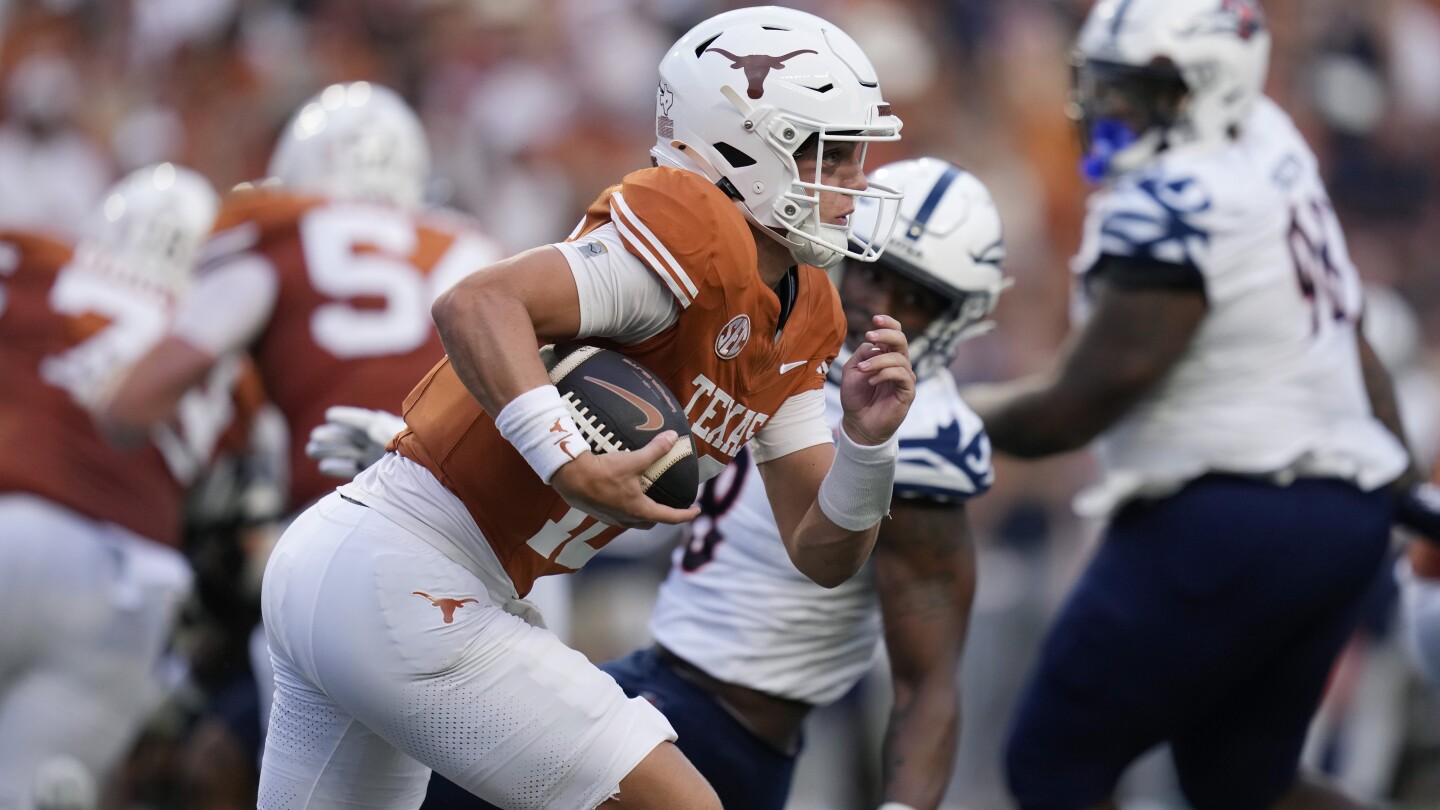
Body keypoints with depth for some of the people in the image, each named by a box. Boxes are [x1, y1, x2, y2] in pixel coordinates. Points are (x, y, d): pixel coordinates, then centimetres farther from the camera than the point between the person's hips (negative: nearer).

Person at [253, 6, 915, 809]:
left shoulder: (804, 321, 13)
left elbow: (823, 556, 11)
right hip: (402, 592, -10)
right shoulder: (699, 235, -16)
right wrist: (570, 466, -35)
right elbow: (478, 306, -28)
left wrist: (866, 441, -7)